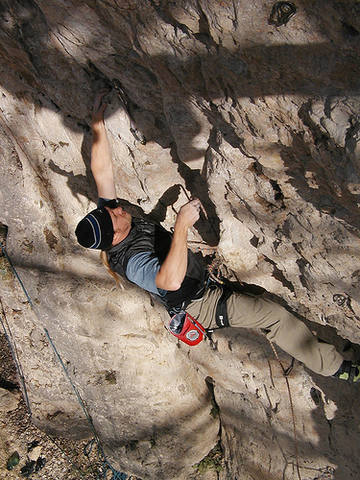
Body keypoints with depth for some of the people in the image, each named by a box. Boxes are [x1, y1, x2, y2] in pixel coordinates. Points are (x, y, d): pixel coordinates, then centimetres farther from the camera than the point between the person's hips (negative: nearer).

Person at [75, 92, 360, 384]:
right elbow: (171, 281, -52)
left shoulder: (110, 221, -9)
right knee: (275, 315, -7)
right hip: (200, 304, -10)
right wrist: (182, 226, -52)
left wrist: (98, 123, -13)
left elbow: (102, 171, -9)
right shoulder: (131, 262, -34)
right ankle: (336, 367, 9)